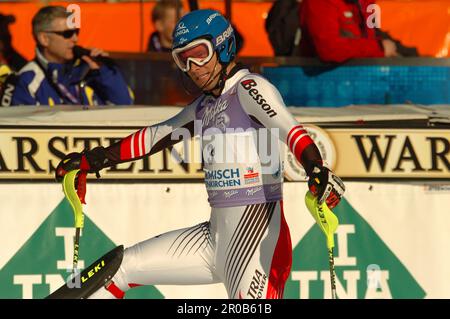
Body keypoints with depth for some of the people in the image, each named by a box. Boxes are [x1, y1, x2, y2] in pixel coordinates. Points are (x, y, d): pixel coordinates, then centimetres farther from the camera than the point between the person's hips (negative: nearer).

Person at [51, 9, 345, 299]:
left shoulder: (250, 88, -8)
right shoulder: (205, 106, 17)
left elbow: (292, 132, -25)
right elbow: (156, 137, 30)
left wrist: (316, 168, -44)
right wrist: (91, 161, 35)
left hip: (256, 238, -9)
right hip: (216, 234, 9)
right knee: (123, 267, 13)